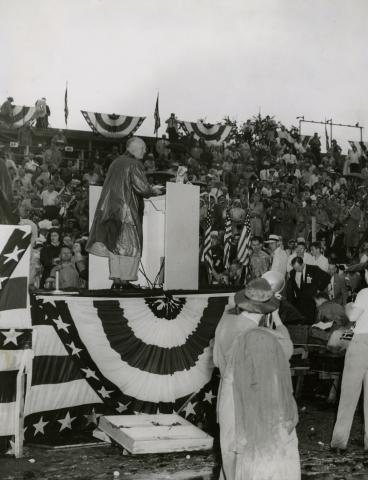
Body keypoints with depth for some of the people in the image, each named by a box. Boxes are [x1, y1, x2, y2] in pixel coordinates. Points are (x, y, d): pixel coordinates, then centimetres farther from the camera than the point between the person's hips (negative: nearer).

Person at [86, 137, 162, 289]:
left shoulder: (116, 162, 12)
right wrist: (154, 191, 4)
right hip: (127, 210, -7)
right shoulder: (134, 165, -10)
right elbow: (142, 187, -16)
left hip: (111, 207, 7)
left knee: (115, 243, 9)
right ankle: (125, 280, 0)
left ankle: (116, 279, 7)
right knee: (131, 245, 2)